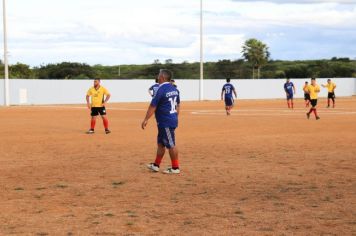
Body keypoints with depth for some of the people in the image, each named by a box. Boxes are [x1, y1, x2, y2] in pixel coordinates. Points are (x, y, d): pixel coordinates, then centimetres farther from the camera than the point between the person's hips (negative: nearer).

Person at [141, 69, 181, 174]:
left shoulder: (161, 90, -17)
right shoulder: (174, 89, 9)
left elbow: (153, 106, -16)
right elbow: (177, 105, 16)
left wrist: (146, 120, -12)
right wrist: (175, 117, 26)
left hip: (165, 123, -9)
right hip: (172, 120, 9)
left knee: (171, 145, -2)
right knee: (160, 143, 17)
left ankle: (175, 168, 5)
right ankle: (156, 165, 25)